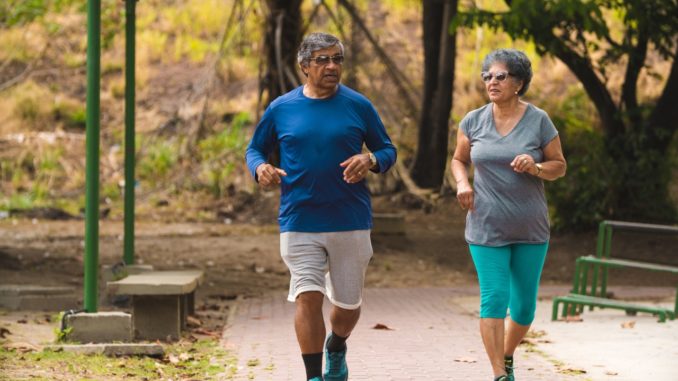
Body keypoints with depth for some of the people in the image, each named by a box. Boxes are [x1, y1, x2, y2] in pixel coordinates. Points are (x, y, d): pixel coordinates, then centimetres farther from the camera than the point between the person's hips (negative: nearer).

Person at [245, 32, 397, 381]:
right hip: (299, 223, -1)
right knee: (308, 297, -12)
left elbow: (388, 150, 8)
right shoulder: (281, 109, 2)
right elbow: (255, 148, 13)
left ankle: (336, 349, 44)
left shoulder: (358, 106, 1)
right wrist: (260, 168, -10)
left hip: (351, 222, 1)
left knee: (348, 303, 11)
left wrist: (371, 161, -15)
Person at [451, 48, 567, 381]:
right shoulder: (473, 121, 2)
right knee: (494, 298, -10)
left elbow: (560, 166, 3)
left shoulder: (538, 121, -3)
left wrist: (535, 167, -17)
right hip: (487, 228, 0)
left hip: (531, 229, 1)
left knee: (524, 304, 8)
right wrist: (462, 182, -5)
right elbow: (459, 159, 16)